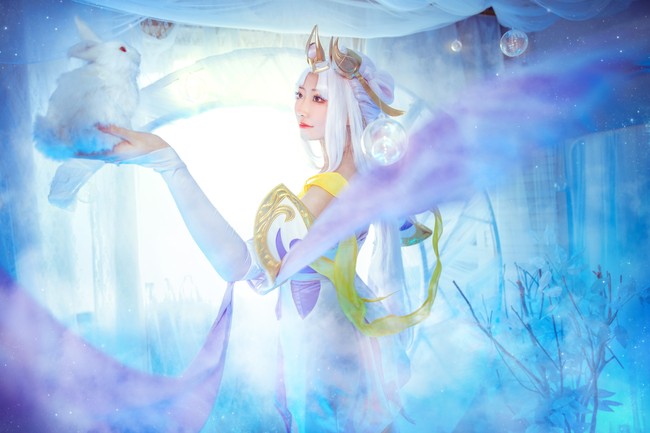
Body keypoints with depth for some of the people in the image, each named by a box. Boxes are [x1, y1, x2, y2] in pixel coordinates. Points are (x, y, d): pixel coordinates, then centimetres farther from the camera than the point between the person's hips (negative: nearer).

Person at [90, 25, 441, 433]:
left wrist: (167, 162, -53)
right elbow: (411, 231, 12)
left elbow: (240, 264, -47)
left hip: (320, 344, -8)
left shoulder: (327, 192, -34)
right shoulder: (370, 173, -6)